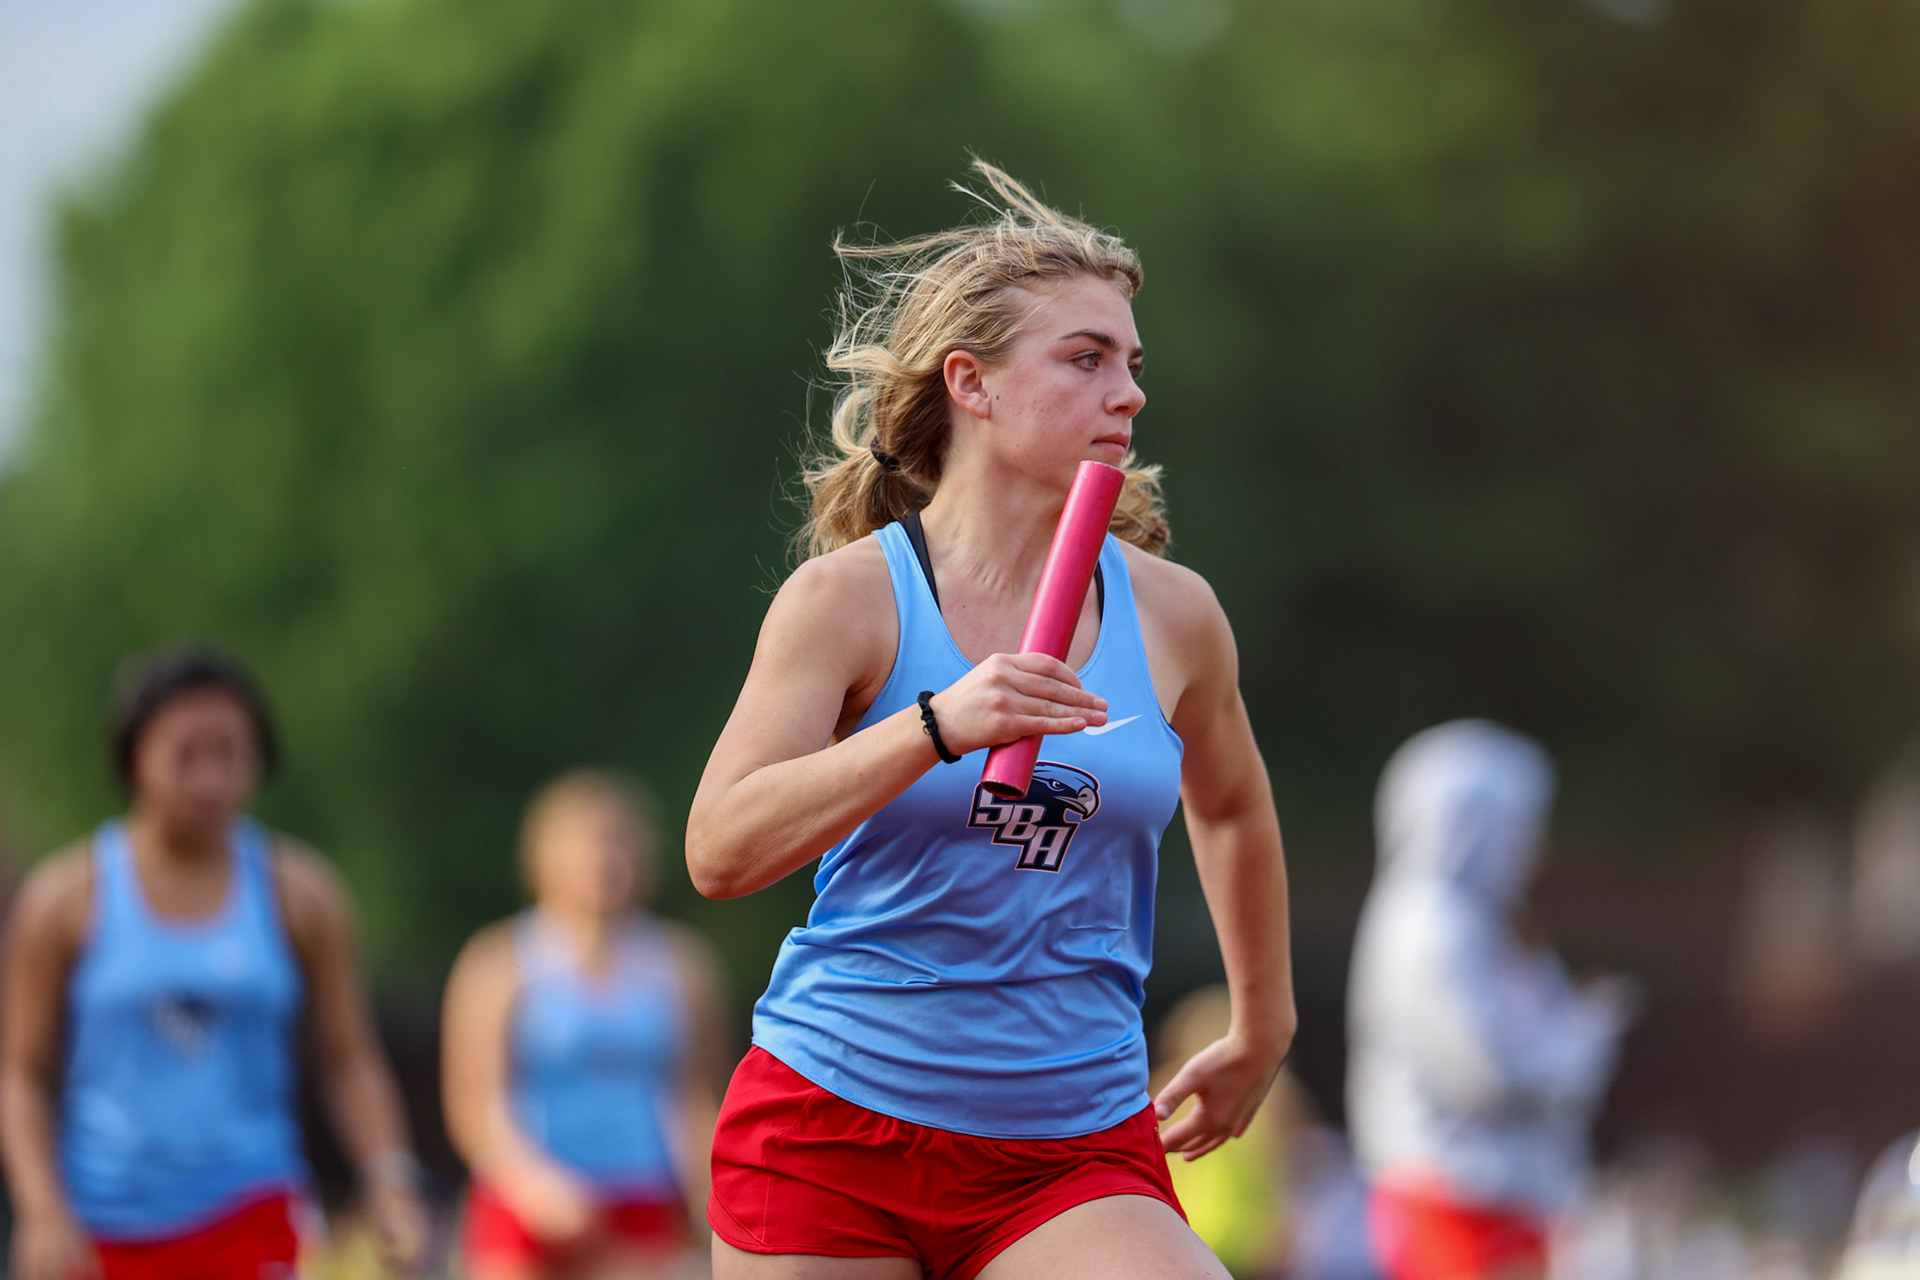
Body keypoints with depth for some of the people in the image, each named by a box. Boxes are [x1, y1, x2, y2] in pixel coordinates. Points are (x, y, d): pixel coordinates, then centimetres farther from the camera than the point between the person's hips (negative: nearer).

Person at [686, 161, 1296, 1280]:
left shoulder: (1173, 617, 4)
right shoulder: (851, 597, -6)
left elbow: (1232, 810, 25)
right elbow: (719, 851, -18)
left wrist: (1263, 1033, 33)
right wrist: (938, 728, -29)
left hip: (1076, 1159, 2)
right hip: (832, 1130, -1)